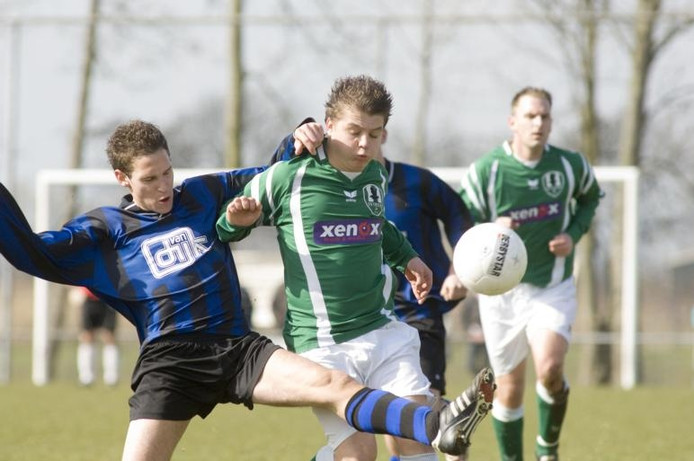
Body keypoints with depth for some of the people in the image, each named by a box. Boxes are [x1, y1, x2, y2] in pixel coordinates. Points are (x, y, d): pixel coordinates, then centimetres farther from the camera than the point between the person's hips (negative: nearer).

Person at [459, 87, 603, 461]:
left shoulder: (571, 165, -5)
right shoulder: (484, 171, -12)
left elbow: (591, 197, 17)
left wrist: (574, 234, -2)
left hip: (554, 287, 0)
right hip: (501, 290, 0)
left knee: (550, 370, -22)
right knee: (509, 389, 5)